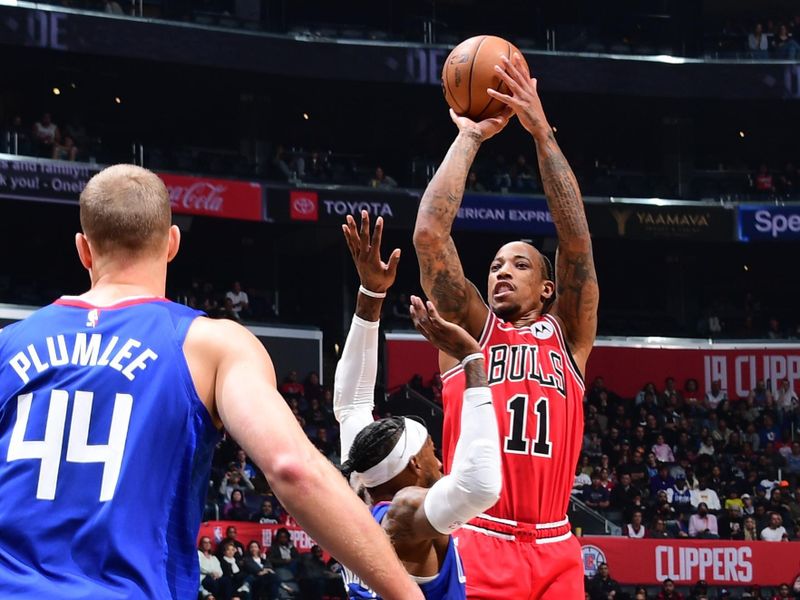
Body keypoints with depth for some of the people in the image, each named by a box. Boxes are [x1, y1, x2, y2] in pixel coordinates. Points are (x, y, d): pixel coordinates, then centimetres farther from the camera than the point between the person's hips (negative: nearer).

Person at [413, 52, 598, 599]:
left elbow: (577, 240, 3)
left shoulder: (568, 335, 15)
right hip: (476, 544, -1)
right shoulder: (469, 329, 13)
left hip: (553, 552, 2)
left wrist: (542, 133, -1)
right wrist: (470, 138, 6)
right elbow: (430, 233, 2)